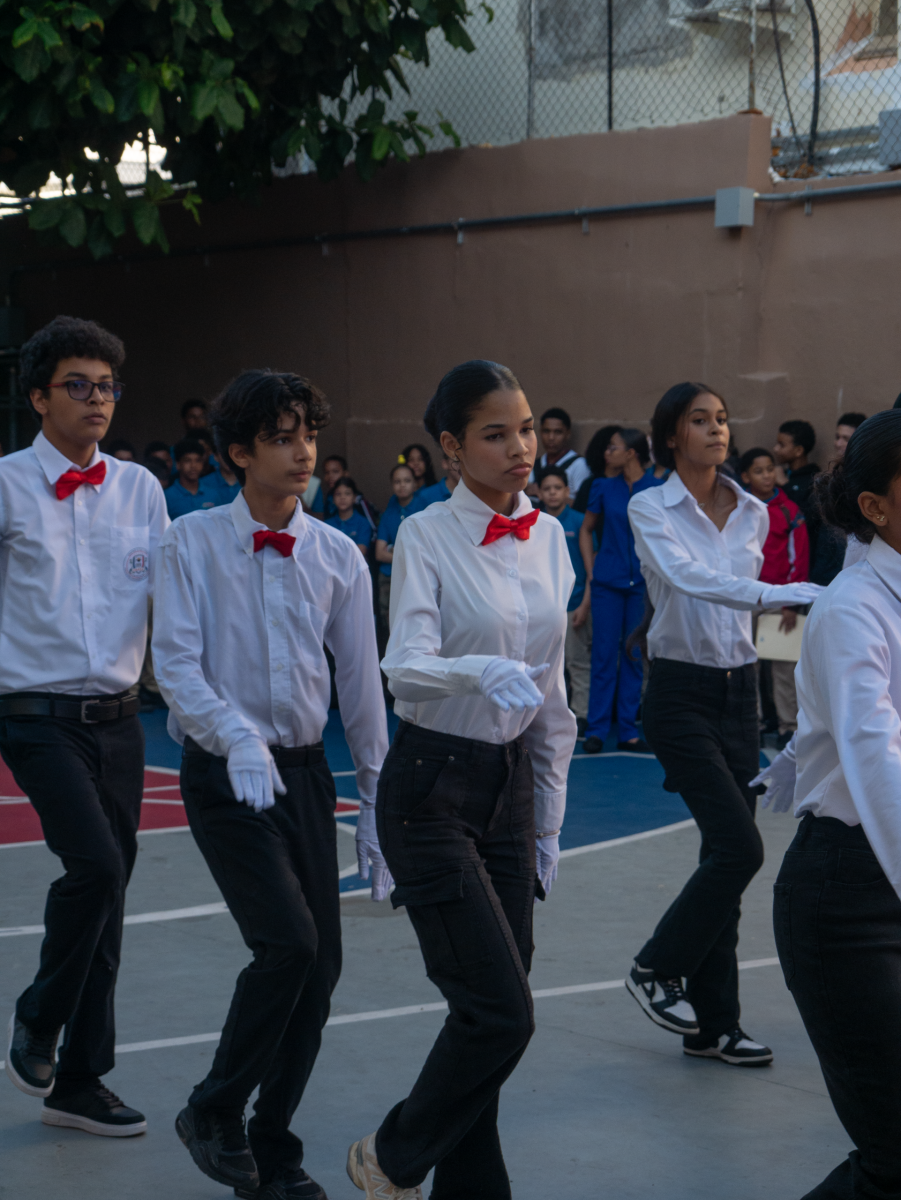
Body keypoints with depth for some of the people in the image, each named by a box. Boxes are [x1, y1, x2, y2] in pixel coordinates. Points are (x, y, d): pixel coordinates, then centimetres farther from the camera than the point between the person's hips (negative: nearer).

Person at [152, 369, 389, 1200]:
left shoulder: (337, 556, 5)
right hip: (224, 773, -4)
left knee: (321, 962, 2)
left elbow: (362, 682, 10)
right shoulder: (193, 543, -4)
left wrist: (377, 803, 10)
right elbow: (176, 664, -11)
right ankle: (215, 1112, 4)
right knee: (288, 942, -18)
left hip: (304, 770, 4)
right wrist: (237, 736, -29)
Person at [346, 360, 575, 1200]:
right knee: (500, 1011, -10)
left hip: (511, 785, 6)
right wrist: (484, 672, -44)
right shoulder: (426, 537, -10)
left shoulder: (548, 538, 7)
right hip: (432, 788, -6)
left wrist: (549, 816, 15)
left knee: (489, 1012, 8)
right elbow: (405, 667, -24)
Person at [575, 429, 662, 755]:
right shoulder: (604, 488, 4)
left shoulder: (659, 490, -1)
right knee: (604, 656, 1)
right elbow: (586, 529, 15)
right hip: (607, 583, 1)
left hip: (643, 583, -1)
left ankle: (628, 732, 11)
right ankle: (596, 730, 8)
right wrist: (591, 571, 8)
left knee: (635, 656, 4)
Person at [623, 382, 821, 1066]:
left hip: (739, 690, 6)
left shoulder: (753, 513, 8)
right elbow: (688, 577, -27)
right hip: (680, 694, -6)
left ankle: (712, 1026, 13)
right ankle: (656, 969, 7)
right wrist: (782, 594, -39)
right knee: (739, 847, -15)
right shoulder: (650, 509, -9)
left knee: (727, 854, 6)